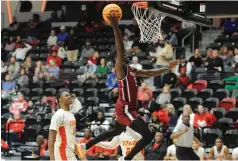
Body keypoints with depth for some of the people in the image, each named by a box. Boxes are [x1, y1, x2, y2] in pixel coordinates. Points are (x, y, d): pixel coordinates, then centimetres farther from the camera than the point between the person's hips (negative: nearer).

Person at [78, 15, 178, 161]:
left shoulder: (131, 70, 13)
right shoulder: (121, 67, -15)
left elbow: (150, 73, 22)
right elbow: (120, 49, -30)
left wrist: (168, 68, 18)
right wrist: (115, 27, -40)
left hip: (127, 108, 10)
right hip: (125, 109, -10)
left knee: (116, 131, 32)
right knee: (148, 135, -19)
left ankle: (86, 146, 44)